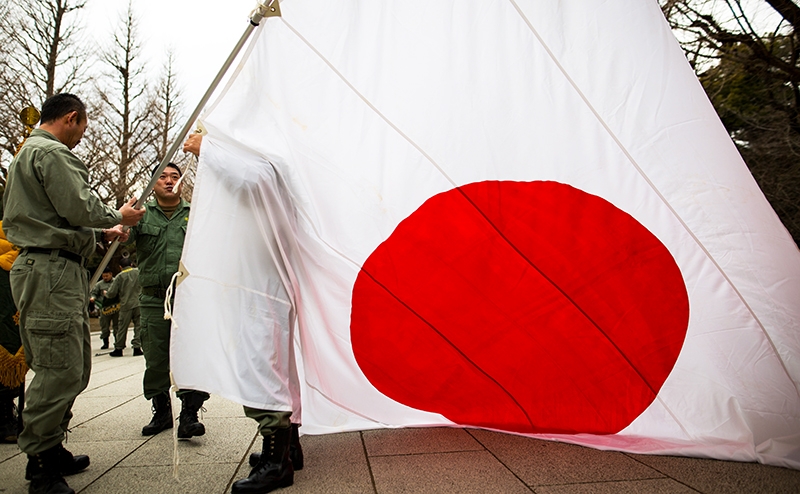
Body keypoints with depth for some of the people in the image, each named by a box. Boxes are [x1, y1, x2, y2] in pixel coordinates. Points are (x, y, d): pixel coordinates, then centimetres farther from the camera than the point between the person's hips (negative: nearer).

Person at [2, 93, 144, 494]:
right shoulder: (51, 152, -8)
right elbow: (80, 208, -16)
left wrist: (101, 234, 28)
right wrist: (118, 218, 2)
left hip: (59, 270, 11)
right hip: (51, 270, -11)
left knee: (74, 367, 13)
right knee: (60, 370, -9)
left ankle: (50, 450, 22)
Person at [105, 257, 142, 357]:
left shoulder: (120, 276, -3)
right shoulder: (138, 272, 1)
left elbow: (111, 293, -3)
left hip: (126, 305, -1)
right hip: (138, 303, 1)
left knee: (122, 328, 9)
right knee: (138, 326, 5)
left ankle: (118, 349, 18)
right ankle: (137, 347, 2)